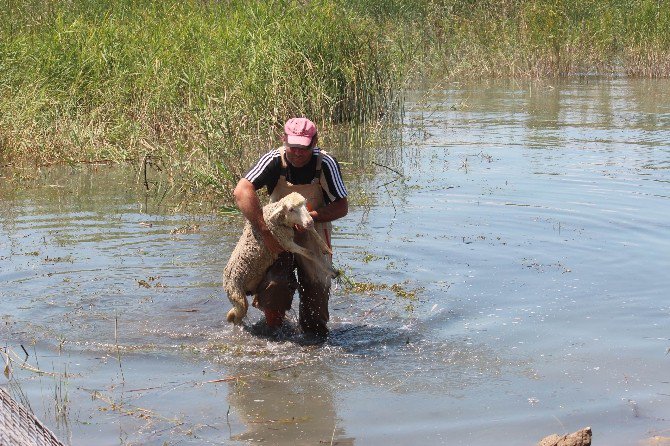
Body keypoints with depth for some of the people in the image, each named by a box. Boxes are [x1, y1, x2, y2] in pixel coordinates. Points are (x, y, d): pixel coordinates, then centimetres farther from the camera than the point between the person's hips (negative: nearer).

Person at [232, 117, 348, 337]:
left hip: (314, 236, 1)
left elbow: (342, 207, -11)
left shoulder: (326, 164, -16)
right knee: (275, 287, -26)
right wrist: (265, 231, -37)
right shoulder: (274, 160, -17)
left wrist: (310, 216, -28)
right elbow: (242, 191, -30)